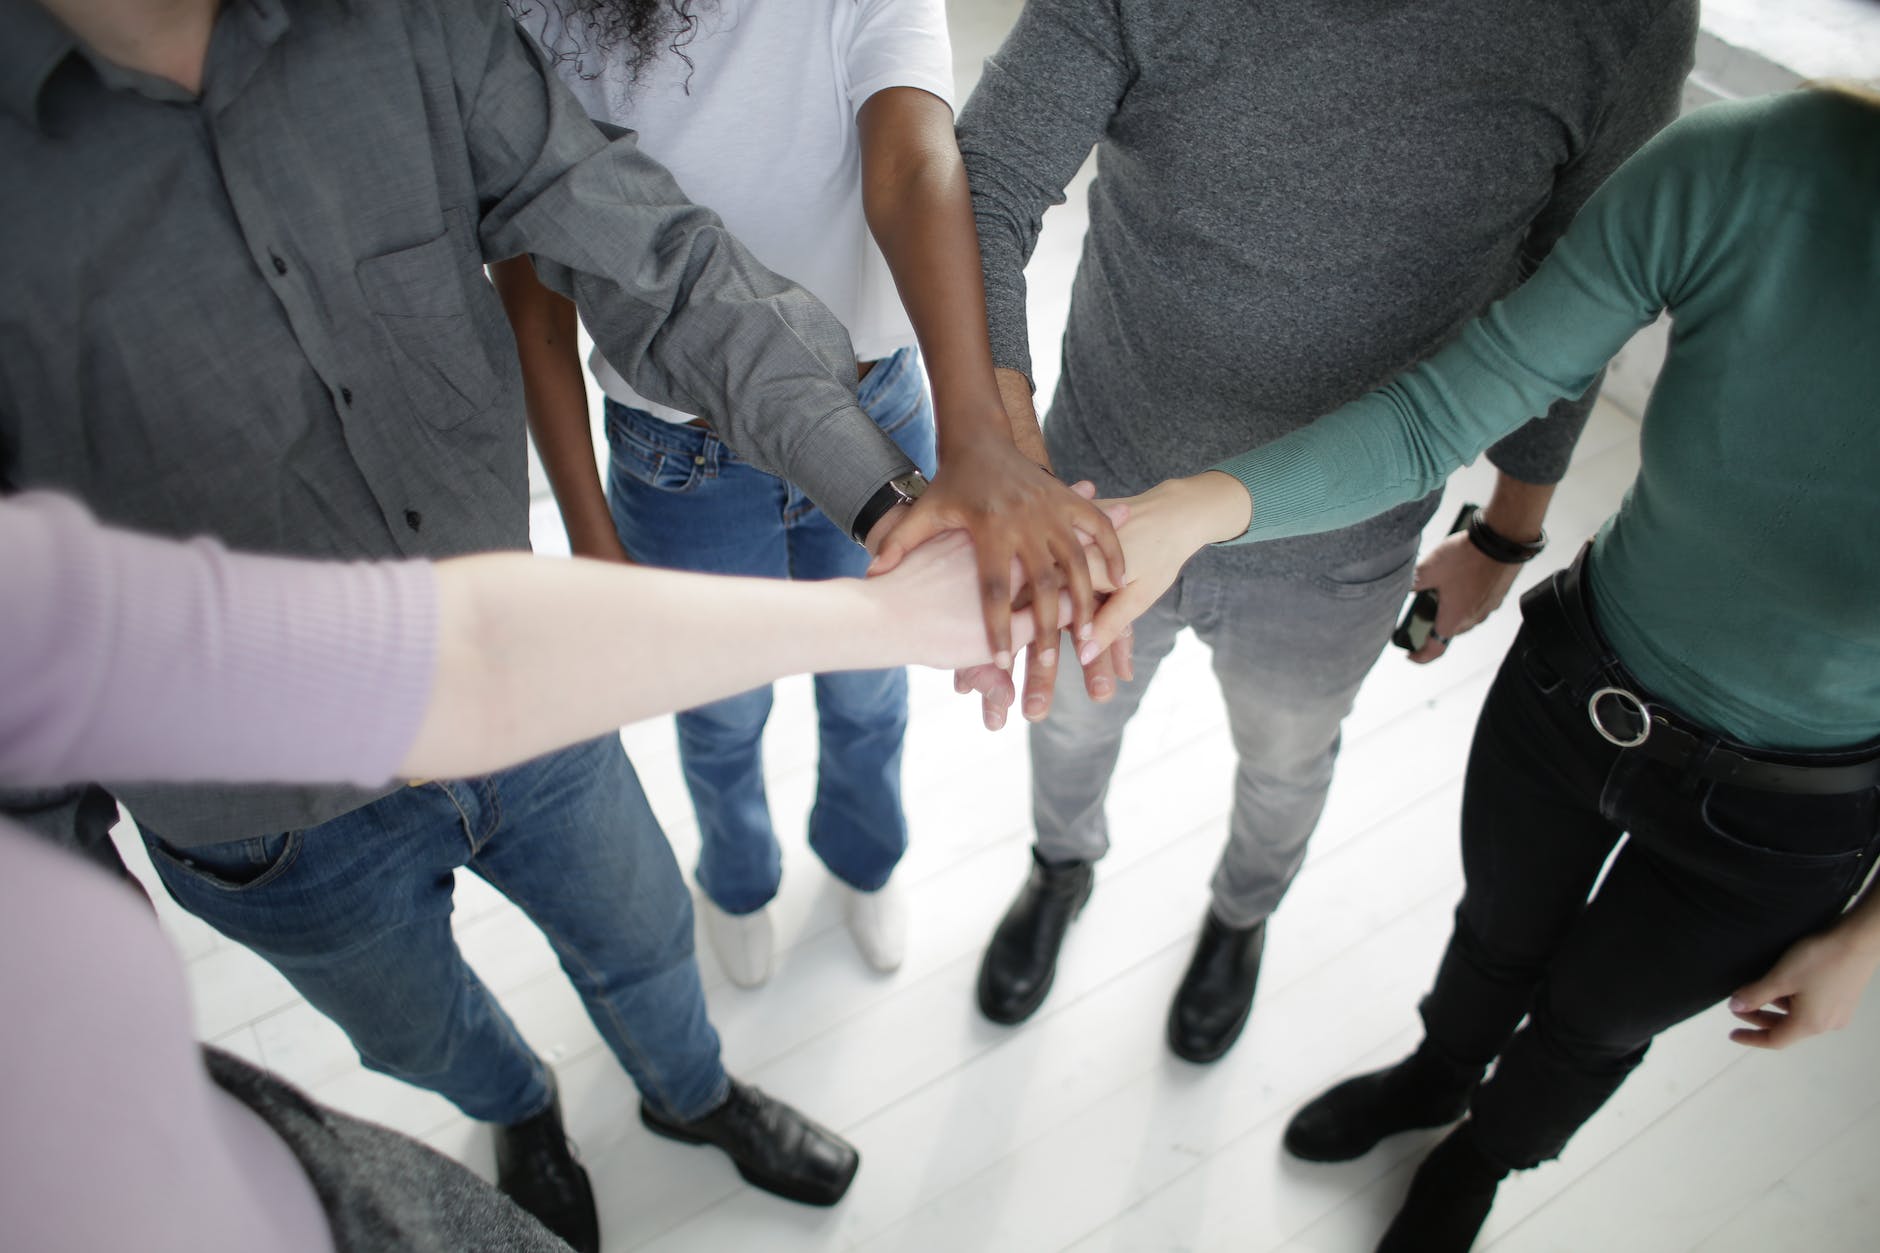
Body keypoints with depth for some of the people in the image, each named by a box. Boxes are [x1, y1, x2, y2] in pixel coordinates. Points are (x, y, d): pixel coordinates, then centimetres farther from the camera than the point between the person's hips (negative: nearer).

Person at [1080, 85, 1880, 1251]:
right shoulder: (1738, 176, -29)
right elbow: (1443, 412, -23)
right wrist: (1189, 510, -40)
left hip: (1779, 818, -1)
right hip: (1574, 678, 1)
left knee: (1593, 1018, 27)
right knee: (1500, 933, 30)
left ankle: (1485, 1155, 62)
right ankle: (1438, 1074, 66)